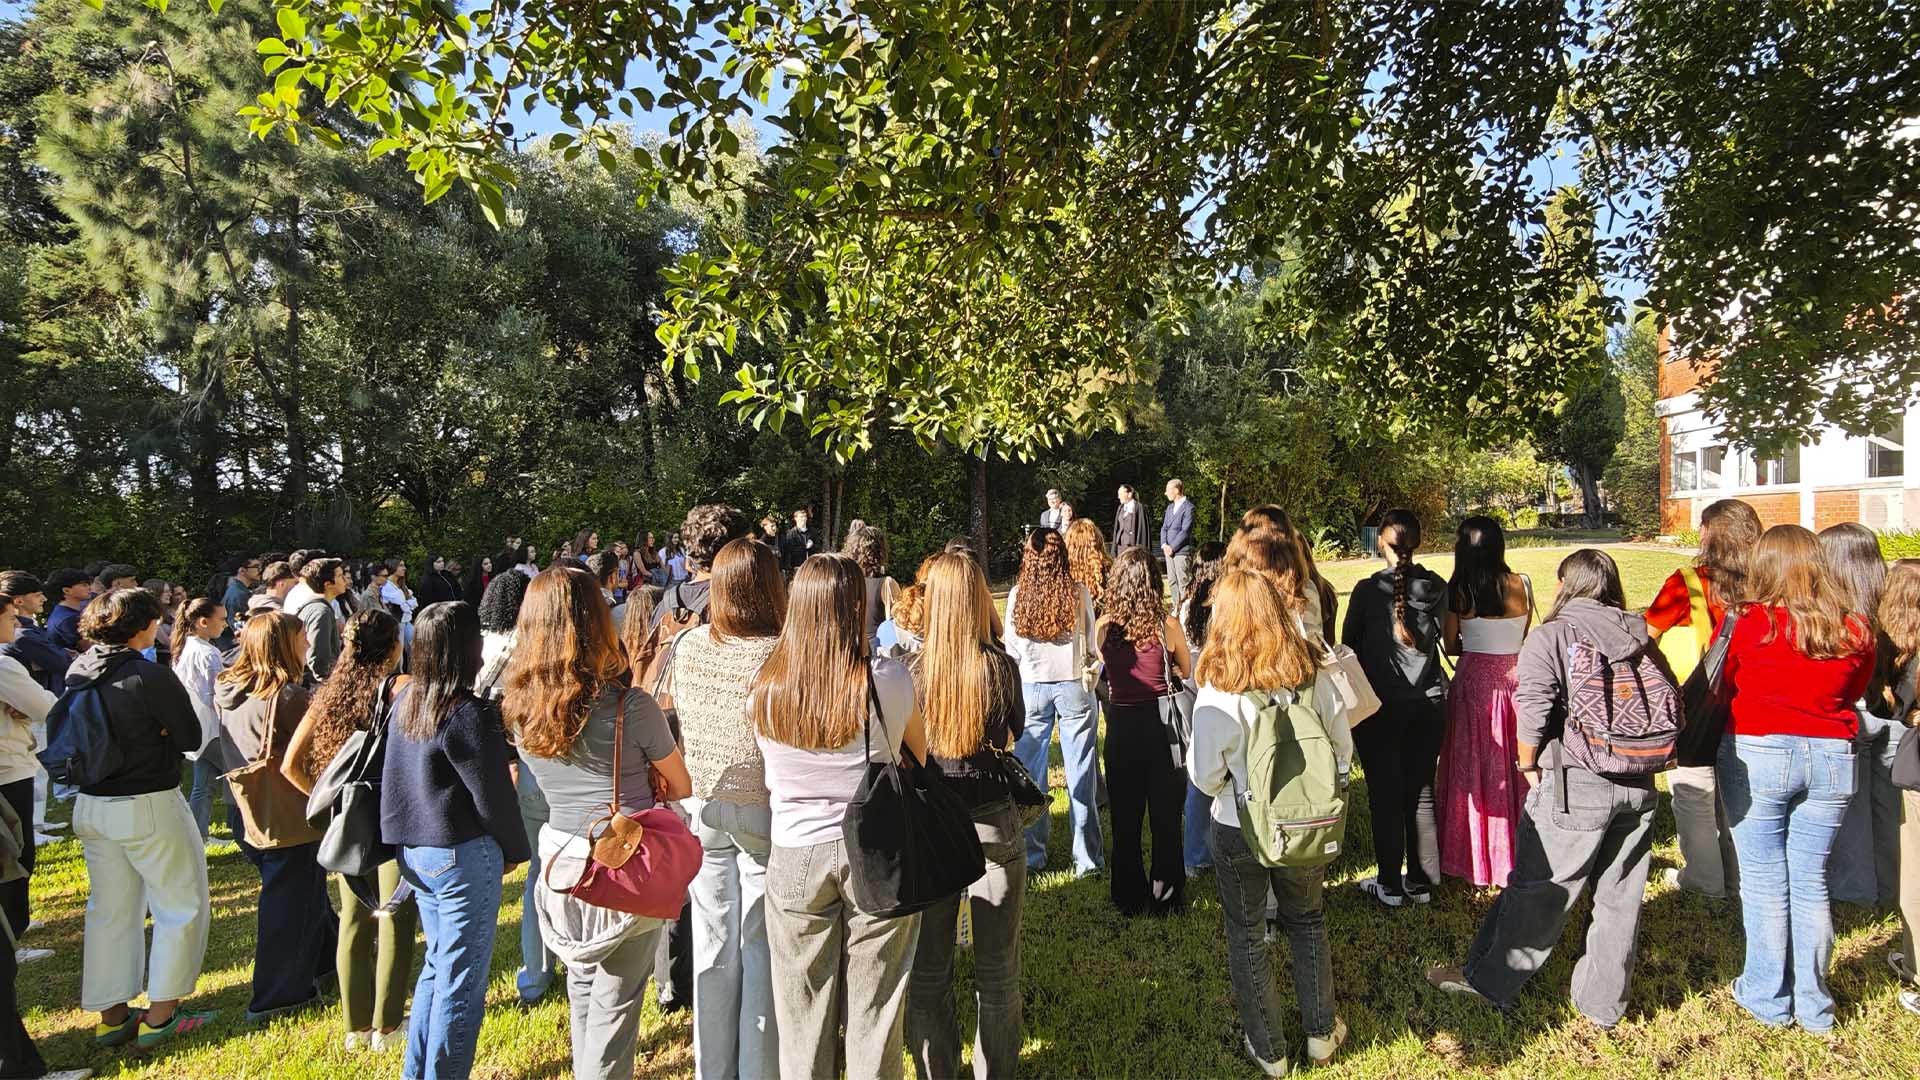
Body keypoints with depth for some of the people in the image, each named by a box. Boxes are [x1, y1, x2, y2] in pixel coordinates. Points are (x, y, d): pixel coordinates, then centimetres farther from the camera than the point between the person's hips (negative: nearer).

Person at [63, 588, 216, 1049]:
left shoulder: (77, 671, 2)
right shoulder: (151, 676, -21)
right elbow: (190, 738, -13)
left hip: (91, 804, 8)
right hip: (148, 807, -7)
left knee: (111, 909, 18)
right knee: (182, 905, 8)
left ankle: (111, 1016, 27)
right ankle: (160, 1015, 12)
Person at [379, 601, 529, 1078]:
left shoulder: (406, 700, 4)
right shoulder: (468, 714, -21)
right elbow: (493, 795, -16)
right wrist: (514, 849, -2)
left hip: (414, 850, 9)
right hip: (464, 855, -9)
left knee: (437, 966, 22)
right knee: (461, 980, 5)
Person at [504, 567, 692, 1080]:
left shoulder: (518, 708, -4)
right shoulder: (629, 706, -21)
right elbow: (681, 786, -7)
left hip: (561, 861, 6)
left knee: (583, 987, 24)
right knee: (615, 1001, 8)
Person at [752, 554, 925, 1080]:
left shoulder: (764, 686, -9)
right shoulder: (889, 680, -16)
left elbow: (772, 775, 7)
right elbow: (920, 755, 0)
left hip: (795, 855, 2)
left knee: (803, 1012, 18)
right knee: (875, 1006, 15)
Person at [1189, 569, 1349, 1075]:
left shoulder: (1217, 688, -23)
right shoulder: (1312, 676, -13)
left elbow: (1206, 776, -18)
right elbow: (1343, 749, -2)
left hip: (1239, 831, -3)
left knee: (1247, 937, 18)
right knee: (1307, 924, 27)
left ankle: (1268, 1050, 32)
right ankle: (1321, 1033, 41)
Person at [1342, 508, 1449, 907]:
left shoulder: (1368, 590, -14)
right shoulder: (1437, 588, -4)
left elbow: (1349, 645, -4)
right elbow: (1439, 635, 10)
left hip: (1380, 706, -4)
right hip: (1428, 704, 4)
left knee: (1385, 795, 6)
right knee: (1421, 793, 13)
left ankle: (1391, 885, 15)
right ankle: (1421, 881, 23)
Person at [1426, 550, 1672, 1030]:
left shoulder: (1550, 637, -8)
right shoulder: (1640, 636, 8)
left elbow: (1532, 716, -17)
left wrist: (1528, 768, 0)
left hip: (1574, 787, -5)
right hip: (1640, 787, 6)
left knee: (1537, 890, 6)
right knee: (1620, 896, 14)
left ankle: (1489, 980, 20)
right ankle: (1605, 1005, 27)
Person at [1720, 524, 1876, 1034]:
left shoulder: (1751, 621, -11)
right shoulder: (1855, 629, -1)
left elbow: (1725, 685, 2)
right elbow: (1854, 694, 13)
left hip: (1757, 753, -4)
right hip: (1831, 759, 4)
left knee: (1764, 882, 7)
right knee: (1811, 882, 13)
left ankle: (1768, 998, 18)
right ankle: (1813, 1004, 22)